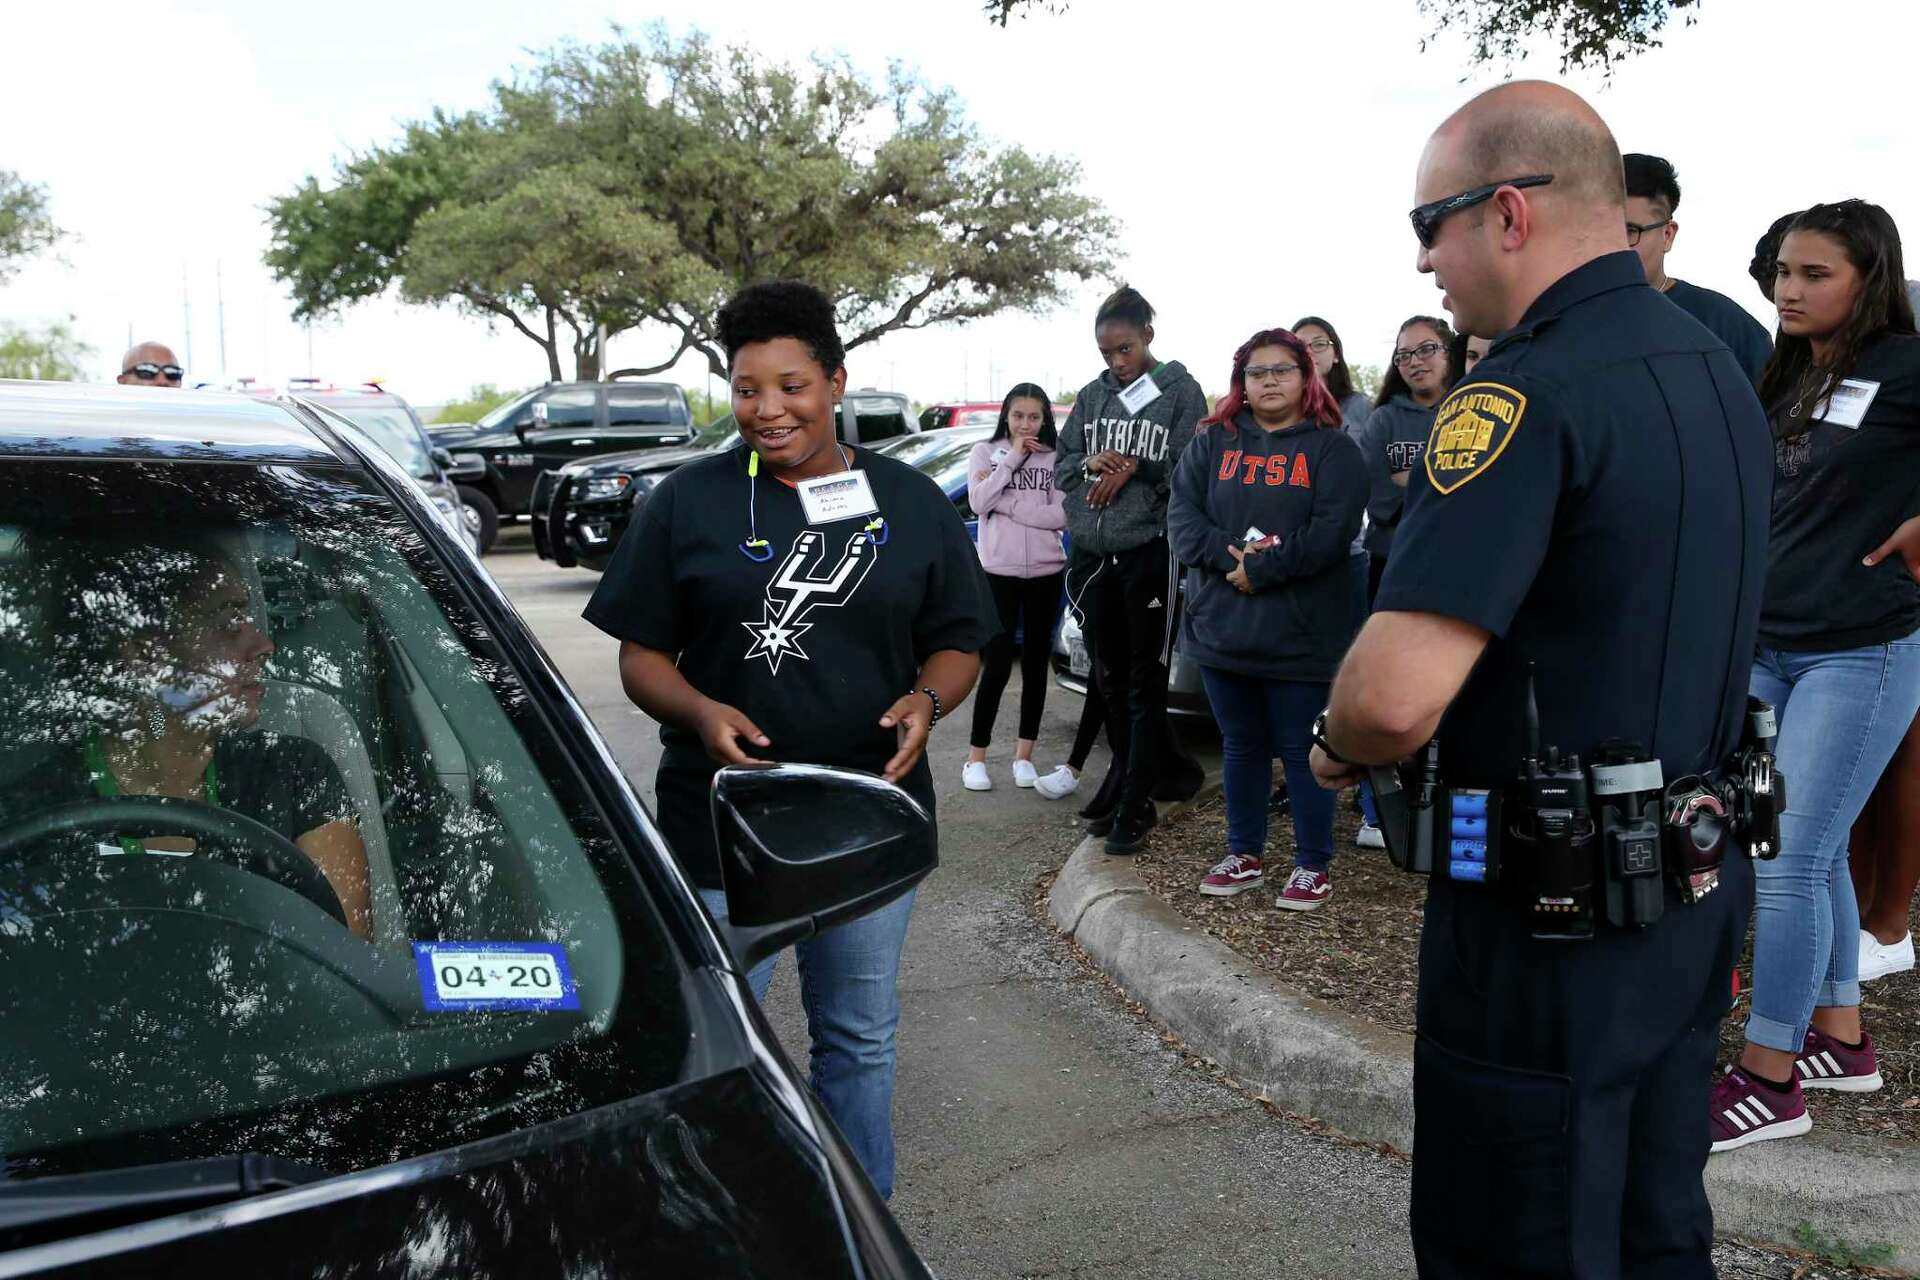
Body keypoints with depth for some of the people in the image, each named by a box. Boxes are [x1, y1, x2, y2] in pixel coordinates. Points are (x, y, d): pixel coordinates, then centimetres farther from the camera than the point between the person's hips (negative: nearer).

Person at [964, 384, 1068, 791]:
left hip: (1045, 573, 2)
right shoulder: (985, 452, 4)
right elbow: (979, 503, -11)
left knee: (1035, 663, 8)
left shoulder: (1055, 458, 3)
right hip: (998, 572, -2)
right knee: (997, 666, -4)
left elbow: (1061, 515, -9)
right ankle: (976, 757, 6)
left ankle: (1024, 754, 17)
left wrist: (1005, 503, -13)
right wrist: (1013, 459, -11)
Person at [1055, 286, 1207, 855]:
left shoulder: (1180, 391, -1)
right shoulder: (1092, 395, 11)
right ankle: (1128, 780, 27)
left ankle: (1136, 806, 2)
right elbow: (1061, 467, 10)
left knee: (1145, 684, -1)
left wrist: (1135, 469, -15)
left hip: (1149, 555, -5)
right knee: (1109, 679, 13)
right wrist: (1091, 463, -10)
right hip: (1091, 554, 5)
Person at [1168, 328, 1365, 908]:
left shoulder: (1332, 448, 0)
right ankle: (1244, 855, 27)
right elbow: (1181, 512, 0)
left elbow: (1331, 531, -13)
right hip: (1222, 630, 4)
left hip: (1300, 635, -4)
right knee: (1241, 746, 15)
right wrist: (1228, 554, -16)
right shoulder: (1212, 443, 11)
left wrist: (1262, 569, -17)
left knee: (1301, 750, 3)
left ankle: (1313, 866, 15)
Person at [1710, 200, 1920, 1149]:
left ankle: (1769, 1080, 4)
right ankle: (1840, 1039, 27)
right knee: (1812, 851, 13)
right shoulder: (1784, 381, 11)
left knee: (1788, 860, -7)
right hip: (1768, 645, 7)